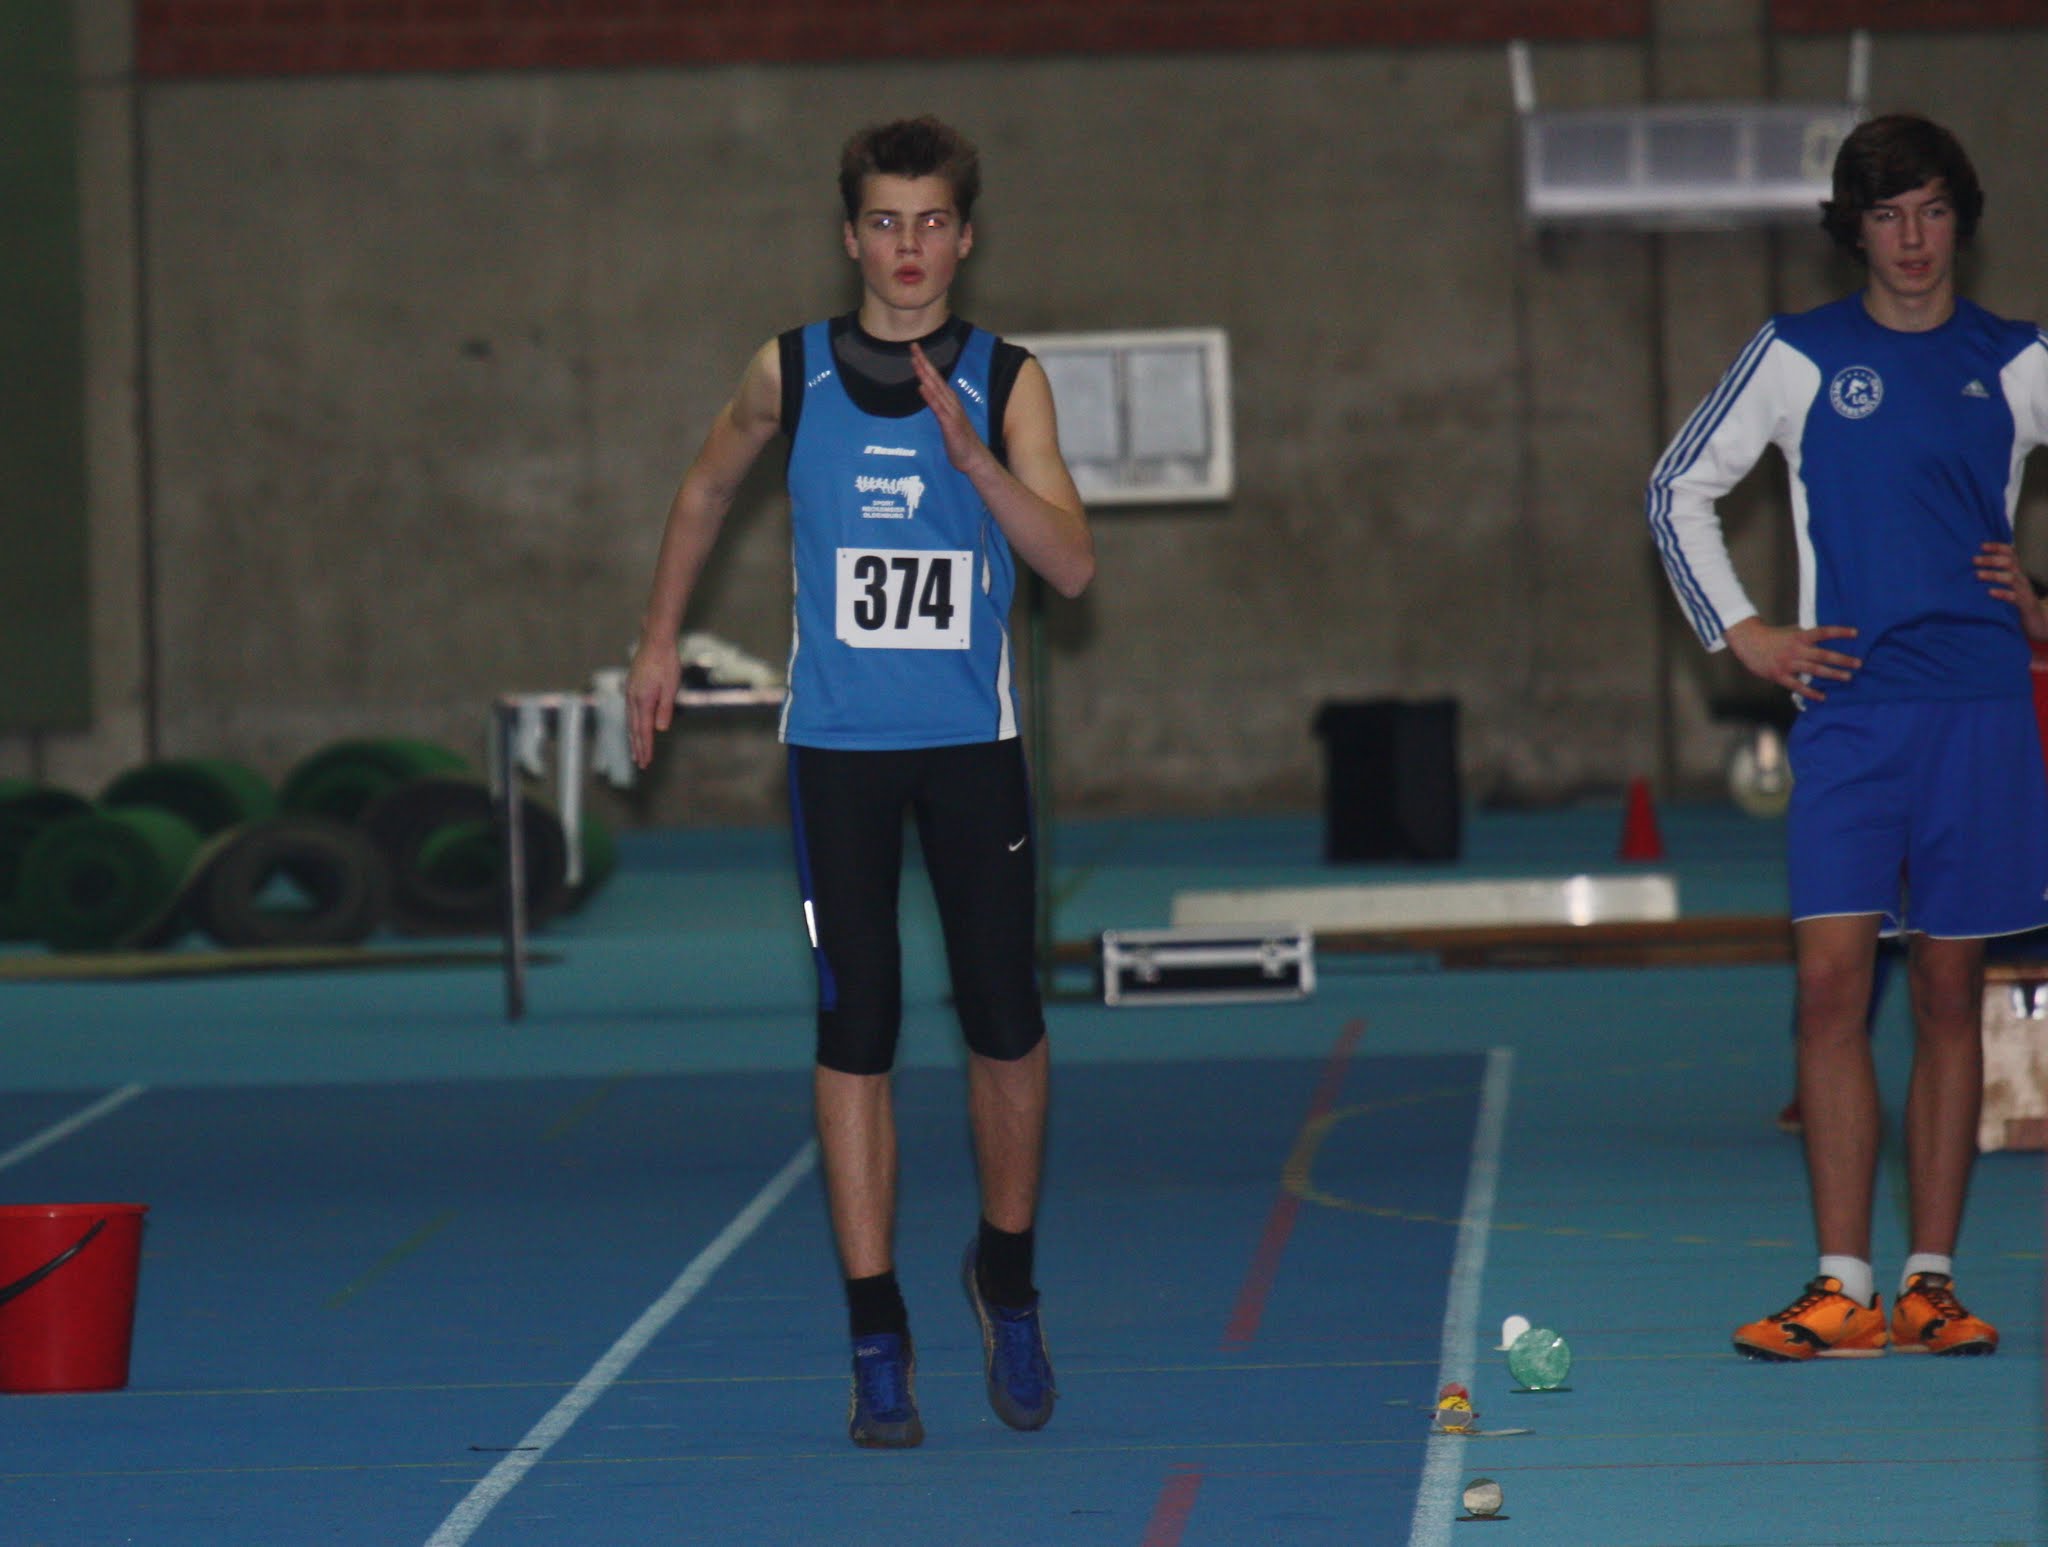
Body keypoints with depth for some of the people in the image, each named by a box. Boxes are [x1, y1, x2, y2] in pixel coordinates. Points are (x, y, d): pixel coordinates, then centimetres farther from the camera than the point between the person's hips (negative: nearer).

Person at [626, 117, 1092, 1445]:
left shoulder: (1007, 381, -1)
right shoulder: (790, 373, 2)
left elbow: (1074, 564, -11)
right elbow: (708, 489, 21)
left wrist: (970, 452, -22)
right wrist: (661, 638, 21)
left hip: (973, 741, 0)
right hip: (838, 742, 0)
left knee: (1007, 1023, 1)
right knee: (856, 1033, -3)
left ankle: (1008, 1278, 24)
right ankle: (878, 1334, 1)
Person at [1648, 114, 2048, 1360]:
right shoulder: (1796, 358, 6)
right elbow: (1681, 489, 15)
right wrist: (1740, 631, 6)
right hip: (1848, 707, -1)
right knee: (1833, 986, -10)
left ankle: (1932, 1284, 8)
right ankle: (1844, 1292, -10)